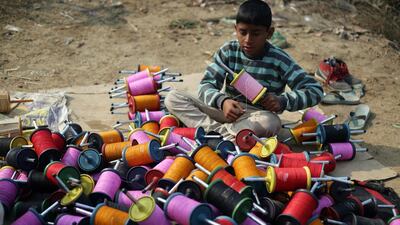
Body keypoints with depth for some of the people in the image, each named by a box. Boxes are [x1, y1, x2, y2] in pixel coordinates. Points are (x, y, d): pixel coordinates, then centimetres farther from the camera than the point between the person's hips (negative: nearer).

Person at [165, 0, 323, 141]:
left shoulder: (279, 60, -11)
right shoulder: (228, 51, -4)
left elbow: (315, 90, -12)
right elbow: (206, 85, -10)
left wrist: (283, 101, -29)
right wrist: (222, 101, -33)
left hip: (256, 118, -2)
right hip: (225, 110, 3)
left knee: (271, 123, -39)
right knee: (172, 99, -14)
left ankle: (215, 132, -26)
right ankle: (222, 131, -27)